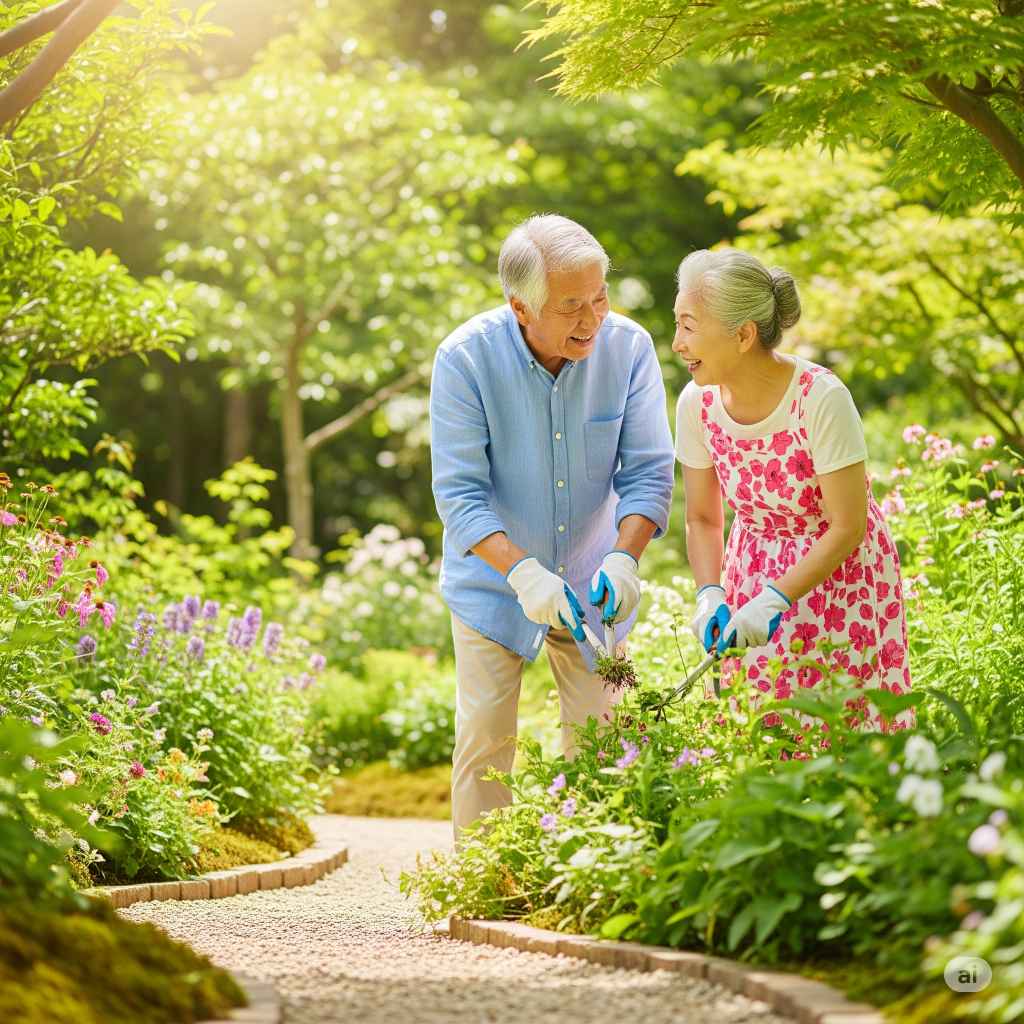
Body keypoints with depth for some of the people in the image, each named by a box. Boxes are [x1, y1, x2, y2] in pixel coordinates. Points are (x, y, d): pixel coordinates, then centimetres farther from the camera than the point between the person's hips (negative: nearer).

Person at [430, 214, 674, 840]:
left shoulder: (628, 348, -15)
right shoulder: (467, 358, -20)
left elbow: (648, 472, -12)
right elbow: (460, 493, -20)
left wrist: (624, 557, -30)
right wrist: (522, 571, -35)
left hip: (593, 582, 2)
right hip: (496, 580, -2)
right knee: (485, 736, -3)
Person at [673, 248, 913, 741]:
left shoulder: (822, 398, -27)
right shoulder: (698, 403, -12)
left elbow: (847, 528, -21)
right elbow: (702, 519, 0)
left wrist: (773, 600, -26)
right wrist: (710, 595, -16)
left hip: (837, 568, -4)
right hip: (755, 572, 4)